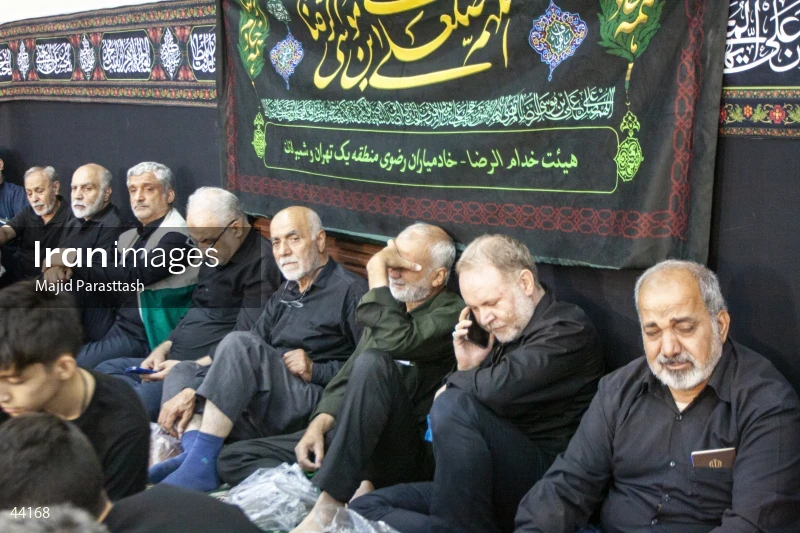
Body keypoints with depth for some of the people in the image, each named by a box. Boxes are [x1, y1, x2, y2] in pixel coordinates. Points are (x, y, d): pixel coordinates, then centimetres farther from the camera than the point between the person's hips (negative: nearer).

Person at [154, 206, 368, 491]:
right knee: (182, 370, 8)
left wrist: (316, 371, -16)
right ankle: (192, 451, -23)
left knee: (240, 343, -27)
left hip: (316, 401, -9)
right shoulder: (283, 297, 25)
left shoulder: (351, 291, 0)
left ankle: (202, 462, -29)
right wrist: (190, 392, 0)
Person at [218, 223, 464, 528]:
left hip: (404, 453, -8)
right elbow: (348, 376, 17)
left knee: (373, 363, -35)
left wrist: (376, 272, -17)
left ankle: (330, 498, -30)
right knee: (234, 459, -2)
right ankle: (350, 491, -22)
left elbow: (395, 342, -28)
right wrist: (320, 424, 0)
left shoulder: (451, 314, -7)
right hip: (346, 439, 8)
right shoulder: (395, 307, 18)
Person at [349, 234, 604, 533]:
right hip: (490, 485, 8)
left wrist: (454, 384, -6)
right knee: (364, 509, -3)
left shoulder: (566, 329, -10)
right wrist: (467, 370, 1)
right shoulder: (507, 331, 15)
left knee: (453, 405, -30)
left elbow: (500, 388, -26)